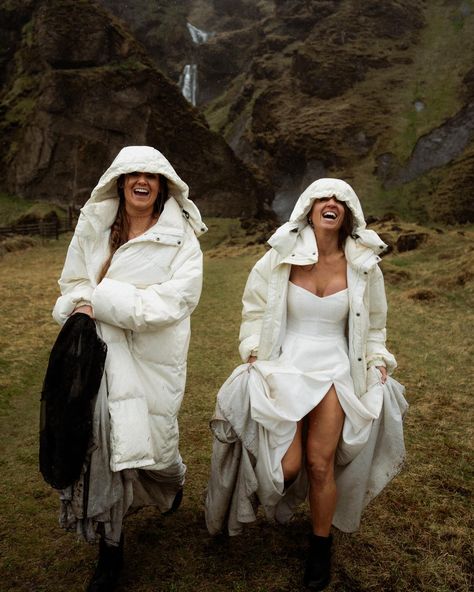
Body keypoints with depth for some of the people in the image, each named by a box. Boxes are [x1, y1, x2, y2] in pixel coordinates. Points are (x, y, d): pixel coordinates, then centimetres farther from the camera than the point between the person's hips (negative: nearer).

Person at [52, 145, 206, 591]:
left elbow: (176, 299, -15)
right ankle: (110, 546, 22)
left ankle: (173, 480, 48)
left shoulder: (181, 236, -4)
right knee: (101, 439, -2)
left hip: (154, 356, -2)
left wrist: (103, 298, -17)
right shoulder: (93, 225, 6)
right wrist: (81, 306, -12)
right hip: (101, 350, 3)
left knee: (152, 438, 7)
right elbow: (74, 283, 12)